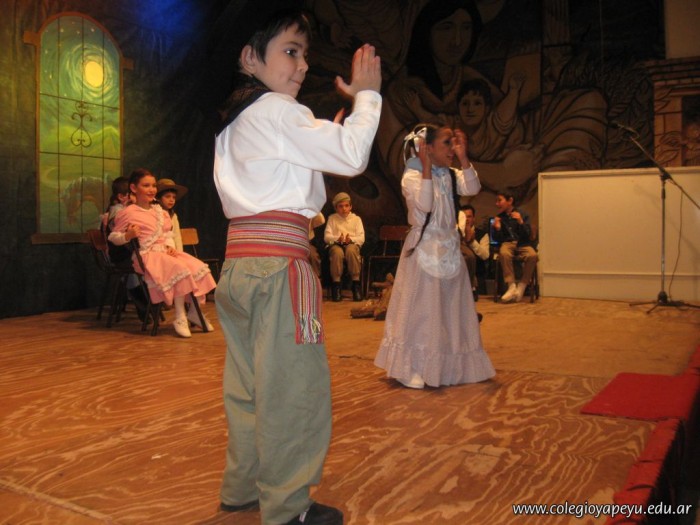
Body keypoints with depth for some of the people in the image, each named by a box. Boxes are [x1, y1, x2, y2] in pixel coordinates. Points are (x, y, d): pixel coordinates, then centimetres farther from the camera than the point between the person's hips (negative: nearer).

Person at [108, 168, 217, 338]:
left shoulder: (160, 211, 18)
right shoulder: (128, 213, -2)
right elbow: (113, 237, 1)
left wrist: (170, 246, 0)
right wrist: (128, 236, -19)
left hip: (165, 252, 7)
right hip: (146, 255, -7)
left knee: (199, 267, -12)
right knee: (180, 269, -32)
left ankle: (194, 312, 2)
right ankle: (180, 317, -22)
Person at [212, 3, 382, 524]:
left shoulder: (235, 120, 22)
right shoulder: (276, 111, -8)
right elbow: (351, 155, -13)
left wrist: (333, 126, 17)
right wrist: (367, 94, -1)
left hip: (239, 263, 10)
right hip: (277, 262, -10)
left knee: (249, 383, 18)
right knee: (294, 387, -1)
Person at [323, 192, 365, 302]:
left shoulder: (356, 219, 15)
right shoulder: (332, 218, 15)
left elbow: (361, 238, 4)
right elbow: (326, 237, 4)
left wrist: (351, 239, -17)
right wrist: (337, 239, -17)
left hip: (352, 244, 0)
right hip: (336, 244, 0)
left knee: (351, 250, -38)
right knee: (337, 252, -38)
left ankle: (356, 282, -29)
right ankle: (336, 283, -27)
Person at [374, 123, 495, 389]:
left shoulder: (450, 175, 9)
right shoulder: (412, 175, -8)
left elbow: (472, 188, -9)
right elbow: (425, 204, -24)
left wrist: (463, 157, -13)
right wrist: (426, 166, -24)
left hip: (450, 249, 7)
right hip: (424, 249, -6)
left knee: (451, 310, 11)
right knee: (421, 311, -3)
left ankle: (448, 367, 23)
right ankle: (414, 370, 8)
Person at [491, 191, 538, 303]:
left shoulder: (522, 214, 4)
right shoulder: (499, 217, 10)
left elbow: (528, 236, -2)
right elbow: (497, 240, 10)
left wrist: (521, 222, -17)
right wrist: (497, 229, -10)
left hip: (522, 244, -1)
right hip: (508, 243, 1)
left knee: (532, 255, -35)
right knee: (503, 253, -37)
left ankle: (522, 286, -21)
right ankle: (512, 286, -33)